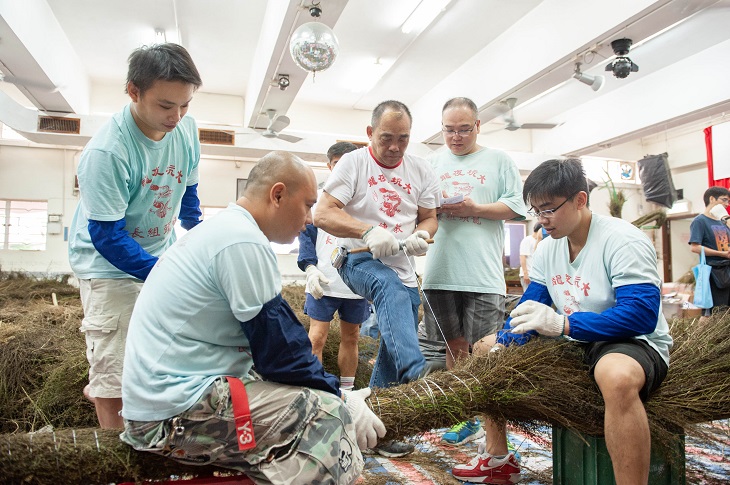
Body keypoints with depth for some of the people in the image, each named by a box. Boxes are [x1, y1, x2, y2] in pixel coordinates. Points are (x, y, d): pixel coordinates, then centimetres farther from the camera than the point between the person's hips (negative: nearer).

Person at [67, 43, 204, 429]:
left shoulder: (186, 128, -8)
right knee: (116, 382, -3)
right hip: (109, 264, -6)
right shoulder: (105, 152, -27)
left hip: (161, 253, 6)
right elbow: (107, 237, -25)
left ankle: (99, 389, 38)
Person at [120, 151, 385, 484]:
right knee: (331, 417, -15)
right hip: (176, 413, -10)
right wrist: (341, 400, -4)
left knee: (323, 398, 10)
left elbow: (267, 337, 14)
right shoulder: (243, 242, -19)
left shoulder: (222, 229, 12)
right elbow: (280, 348, -19)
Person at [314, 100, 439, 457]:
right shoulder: (353, 163, -3)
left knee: (393, 353, 6)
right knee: (393, 290, -38)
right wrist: (368, 231, -27)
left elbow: (429, 217, 14)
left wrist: (422, 234, -11)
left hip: (403, 268, 5)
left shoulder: (421, 170, 9)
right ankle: (417, 379, -48)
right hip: (359, 260, -5)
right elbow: (323, 214, -12)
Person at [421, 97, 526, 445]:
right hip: (440, 271, 3)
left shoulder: (499, 161, 8)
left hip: (483, 275, -3)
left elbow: (517, 206, 1)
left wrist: (475, 209, -11)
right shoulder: (432, 163, 16)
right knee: (455, 345, 11)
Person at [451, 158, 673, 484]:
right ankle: (498, 459, 15)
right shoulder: (546, 250, 4)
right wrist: (503, 344, -13)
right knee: (486, 349, 9)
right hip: (572, 345, 8)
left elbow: (642, 314, -29)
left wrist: (562, 323, -35)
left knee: (617, 375, -44)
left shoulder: (622, 241, -19)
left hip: (634, 343, -8)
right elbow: (529, 309, 6)